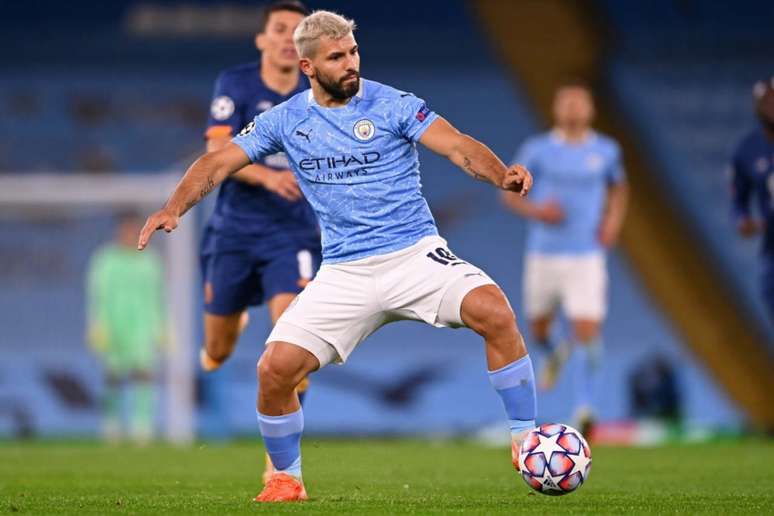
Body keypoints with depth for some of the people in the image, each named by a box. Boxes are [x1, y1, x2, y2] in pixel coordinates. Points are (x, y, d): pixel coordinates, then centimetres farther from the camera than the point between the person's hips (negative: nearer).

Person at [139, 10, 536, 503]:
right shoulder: (286, 120, 4)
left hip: (415, 253, -2)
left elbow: (458, 146, -15)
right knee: (276, 368, -12)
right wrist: (175, 208, -12)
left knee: (495, 313, -27)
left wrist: (502, 174, -35)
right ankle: (287, 479, 13)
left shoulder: (393, 105, -5)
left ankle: (526, 442, -12)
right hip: (344, 273, 2)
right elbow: (218, 162, 6)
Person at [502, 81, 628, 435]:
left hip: (587, 258, -1)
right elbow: (508, 191, 3)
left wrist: (613, 220, 4)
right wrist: (534, 210, -16)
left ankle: (583, 410, -10)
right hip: (543, 256, 1)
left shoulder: (606, 150, 3)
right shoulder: (537, 149, -2)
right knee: (538, 329, 15)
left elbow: (618, 188, 22)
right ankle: (555, 354, 51)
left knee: (587, 333, -15)